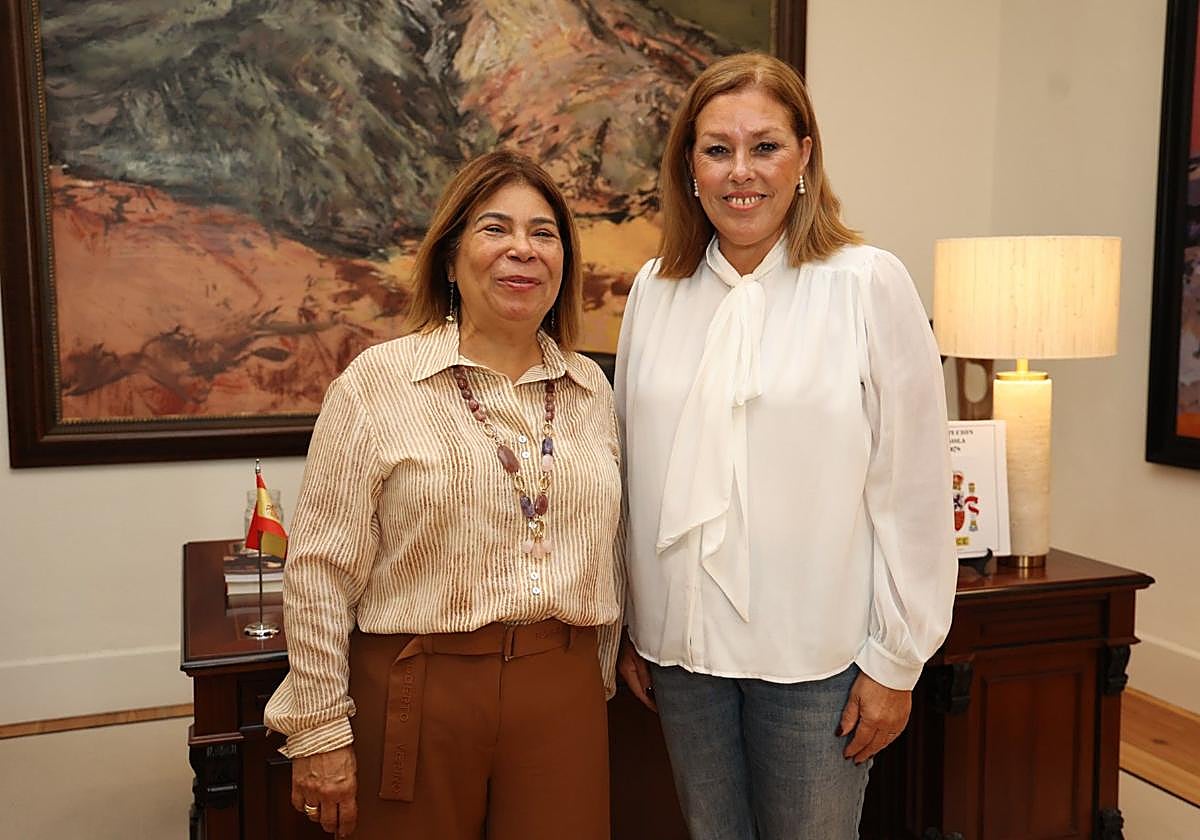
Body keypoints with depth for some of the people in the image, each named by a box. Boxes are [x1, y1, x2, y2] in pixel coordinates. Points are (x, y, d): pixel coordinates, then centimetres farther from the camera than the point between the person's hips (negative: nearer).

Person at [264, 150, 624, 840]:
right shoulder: (377, 383, -7)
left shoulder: (592, 389, 6)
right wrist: (319, 731, -7)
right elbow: (321, 572, -8)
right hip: (418, 695, -3)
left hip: (563, 696, 4)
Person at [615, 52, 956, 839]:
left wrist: (895, 660, -7)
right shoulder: (655, 290, 3)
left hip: (816, 653, -3)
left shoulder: (870, 285, -9)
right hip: (682, 643, 4)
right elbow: (634, 472, 8)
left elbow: (913, 490, -8)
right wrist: (634, 626, 11)